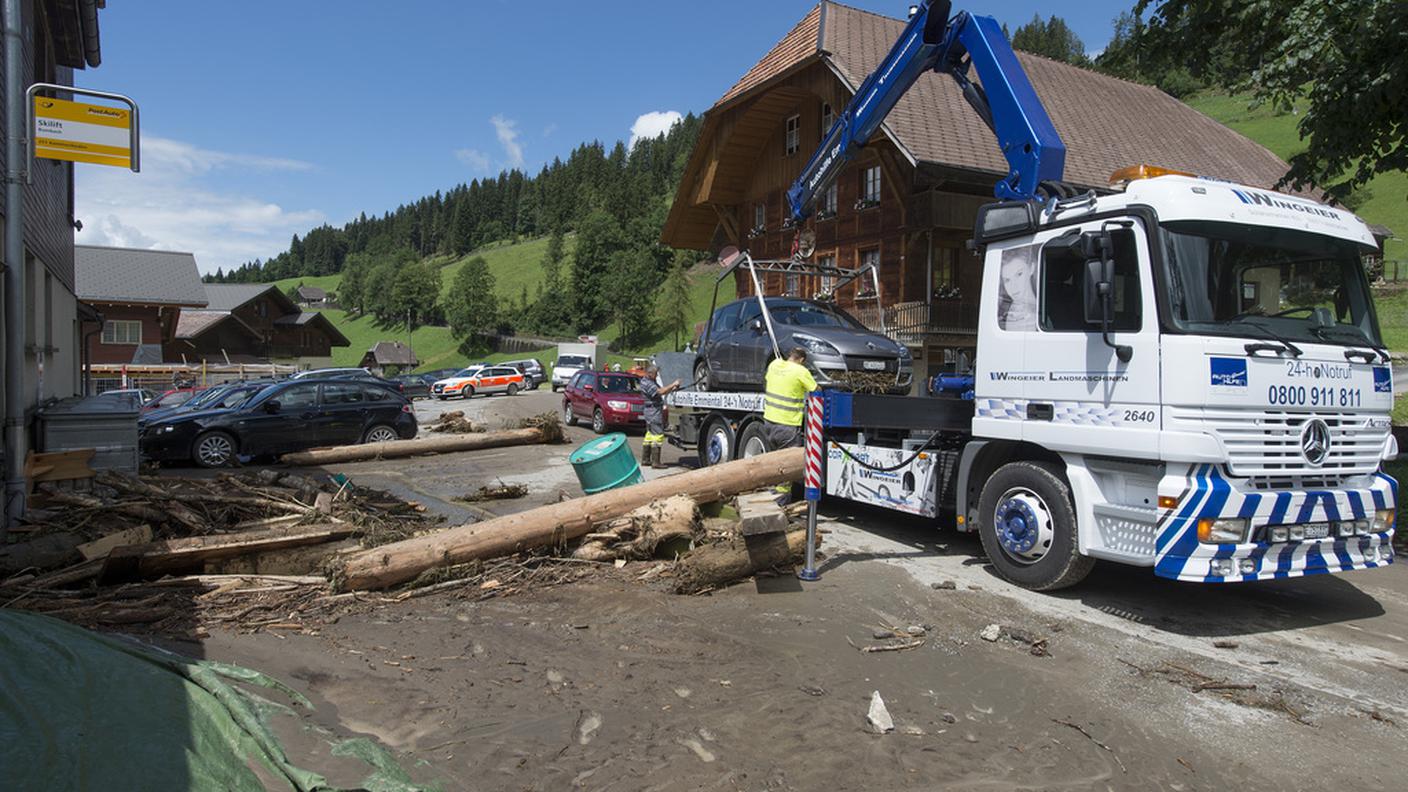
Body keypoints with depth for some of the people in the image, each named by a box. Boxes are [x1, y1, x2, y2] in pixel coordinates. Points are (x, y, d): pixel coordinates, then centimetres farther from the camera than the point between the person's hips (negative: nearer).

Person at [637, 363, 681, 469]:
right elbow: (660, 392, -27)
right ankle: (656, 462, -11)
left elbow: (661, 391, 17)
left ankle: (645, 460, 23)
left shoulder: (652, 381, 16)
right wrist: (673, 384, -23)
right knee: (658, 436, -11)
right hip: (654, 412, -11)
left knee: (650, 435, 16)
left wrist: (672, 389, 1)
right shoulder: (646, 383, -17)